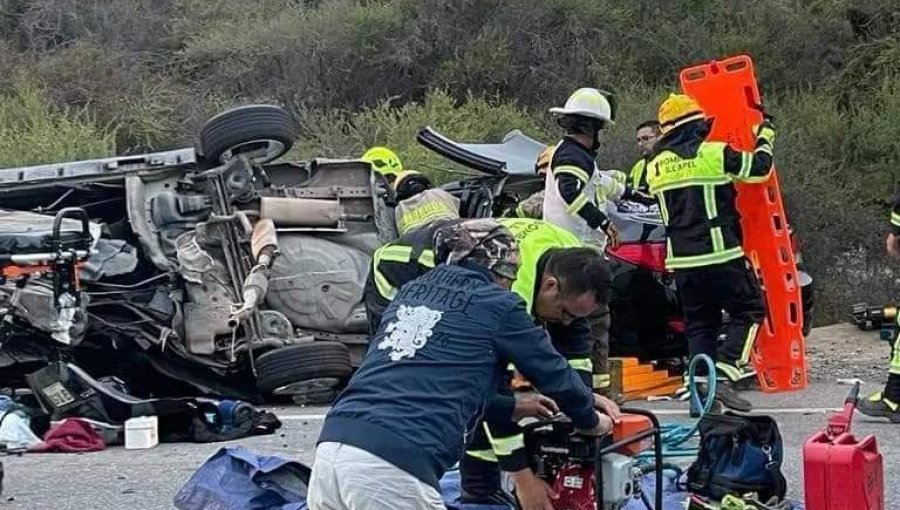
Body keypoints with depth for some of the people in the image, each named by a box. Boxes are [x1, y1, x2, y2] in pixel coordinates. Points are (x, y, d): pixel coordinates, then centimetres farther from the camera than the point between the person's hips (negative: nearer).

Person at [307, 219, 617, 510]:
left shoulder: (410, 291, 25)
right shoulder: (497, 304, 7)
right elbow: (553, 372, 18)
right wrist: (591, 421, 38)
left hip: (329, 448, 7)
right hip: (393, 468, -7)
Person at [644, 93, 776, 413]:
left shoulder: (655, 165, 10)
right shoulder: (713, 153, -7)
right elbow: (759, 168, 1)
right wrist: (765, 138, 18)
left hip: (681, 259, 5)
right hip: (719, 254, -5)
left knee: (699, 324, 14)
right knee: (749, 310, 6)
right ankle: (725, 373, -9)